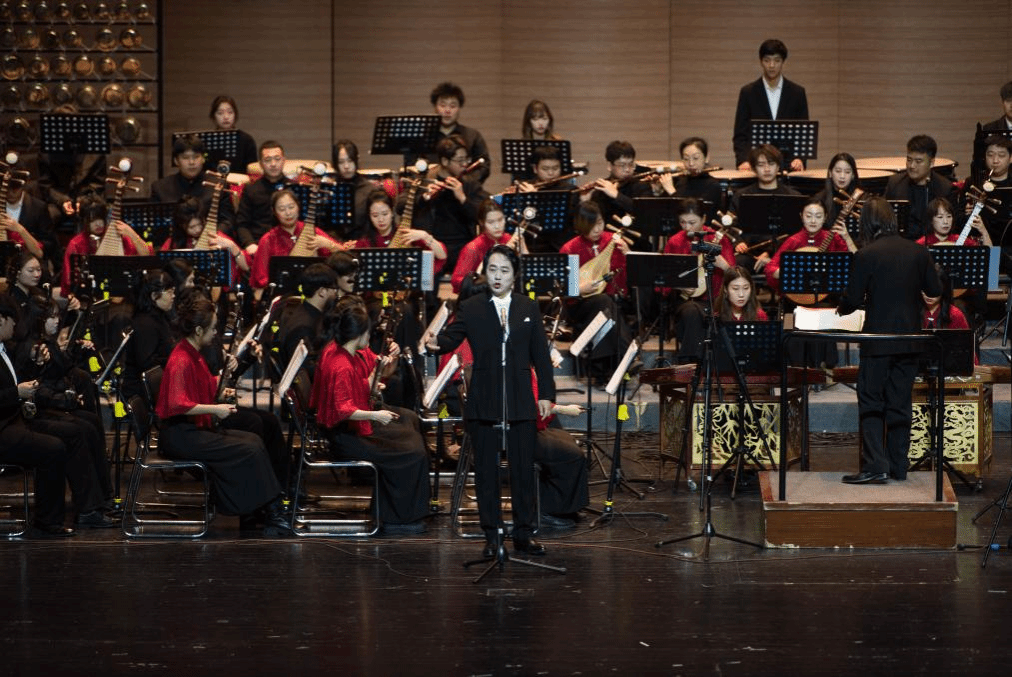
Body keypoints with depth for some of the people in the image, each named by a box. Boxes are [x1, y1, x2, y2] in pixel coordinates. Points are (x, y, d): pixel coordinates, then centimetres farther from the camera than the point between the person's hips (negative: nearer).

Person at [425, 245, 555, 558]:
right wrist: (437, 342, -35)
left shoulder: (528, 308, 7)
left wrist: (546, 394, 2)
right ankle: (491, 537, 11)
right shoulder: (471, 308, 2)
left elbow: (540, 354, 8)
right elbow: (453, 337, -12)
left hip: (521, 402, 1)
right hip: (484, 402, -1)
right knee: (486, 470, 4)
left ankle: (524, 534, 15)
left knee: (523, 468, 5)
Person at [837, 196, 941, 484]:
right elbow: (935, 290, 7)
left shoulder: (866, 255, -12)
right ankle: (899, 467, 15)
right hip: (910, 339, 5)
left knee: (871, 404, 1)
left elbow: (853, 300, -12)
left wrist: (842, 309, 10)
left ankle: (876, 466, -9)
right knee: (900, 404, 12)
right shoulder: (917, 251, 1)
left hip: (878, 339, -5)